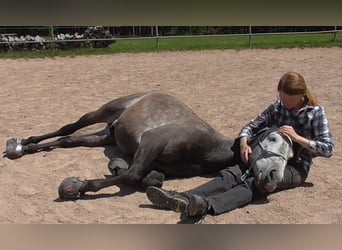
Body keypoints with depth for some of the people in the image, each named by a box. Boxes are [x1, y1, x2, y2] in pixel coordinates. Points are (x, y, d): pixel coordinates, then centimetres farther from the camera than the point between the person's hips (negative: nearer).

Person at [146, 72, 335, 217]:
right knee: (231, 174, -24)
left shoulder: (315, 112, -4)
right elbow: (252, 127, 5)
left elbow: (328, 149, -7)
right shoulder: (276, 107, 7)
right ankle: (183, 199, -46)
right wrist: (244, 142, -17)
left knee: (254, 182, -36)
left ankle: (208, 205, -63)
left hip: (296, 166, -5)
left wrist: (298, 138, -19)